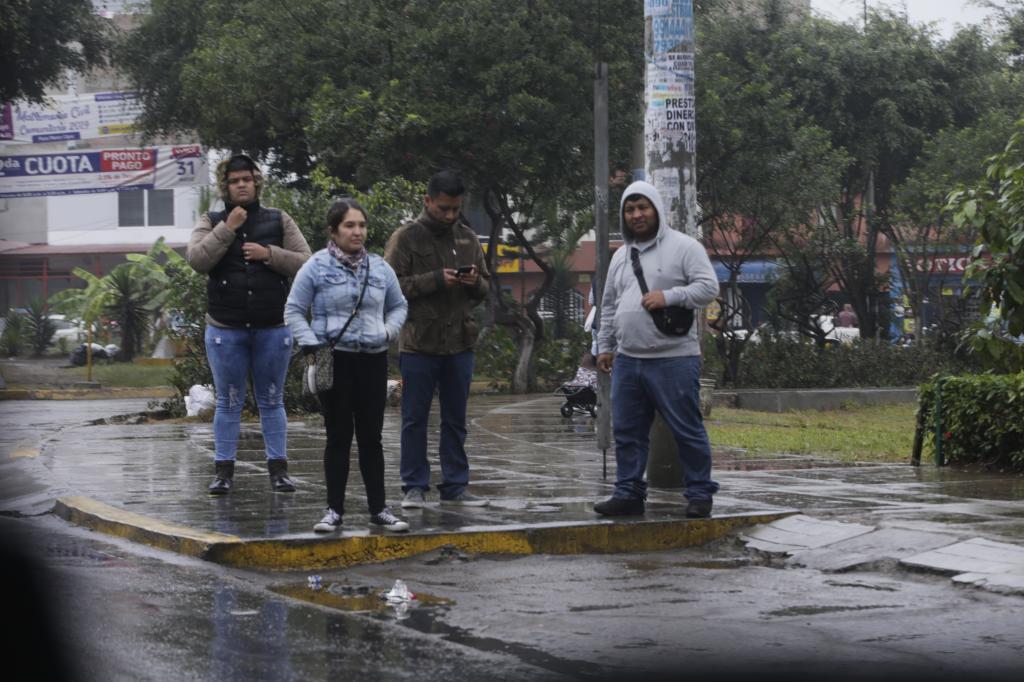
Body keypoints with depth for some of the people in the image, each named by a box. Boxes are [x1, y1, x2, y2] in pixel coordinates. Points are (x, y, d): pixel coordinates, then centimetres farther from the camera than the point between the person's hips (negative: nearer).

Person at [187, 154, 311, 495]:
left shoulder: (279, 220, 7)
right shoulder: (212, 222, 6)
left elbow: (305, 262, 1)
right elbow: (197, 259, -11)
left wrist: (269, 254, -12)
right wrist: (227, 229, -16)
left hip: (273, 328, 0)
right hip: (226, 329, 0)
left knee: (272, 401, 6)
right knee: (228, 402, 5)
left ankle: (278, 469, 10)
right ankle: (223, 470, 9)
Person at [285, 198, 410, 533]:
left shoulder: (380, 268, 9)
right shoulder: (316, 267, -3)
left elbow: (399, 305, 21)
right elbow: (294, 310, 0)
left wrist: (388, 330, 2)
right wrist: (310, 345, -10)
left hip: (373, 359, 3)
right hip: (335, 359, -3)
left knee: (371, 437, 7)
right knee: (339, 436, 0)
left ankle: (379, 508, 12)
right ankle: (334, 510, 8)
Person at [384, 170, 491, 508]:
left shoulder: (468, 238, 11)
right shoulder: (406, 238, -4)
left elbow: (485, 286, 18)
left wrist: (475, 282, -6)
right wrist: (436, 280, -19)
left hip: (460, 342, 5)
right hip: (419, 343, -5)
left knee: (455, 419, 10)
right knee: (415, 419, 1)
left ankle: (455, 486, 17)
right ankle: (415, 486, 8)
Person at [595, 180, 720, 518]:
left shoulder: (684, 247, -2)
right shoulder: (621, 256, 18)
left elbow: (709, 286, -11)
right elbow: (609, 305, 24)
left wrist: (670, 296, -22)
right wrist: (604, 346, 20)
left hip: (674, 360, -6)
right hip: (627, 360, 6)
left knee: (688, 430, -1)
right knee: (627, 432, 8)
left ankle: (699, 494, 7)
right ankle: (629, 494, 15)